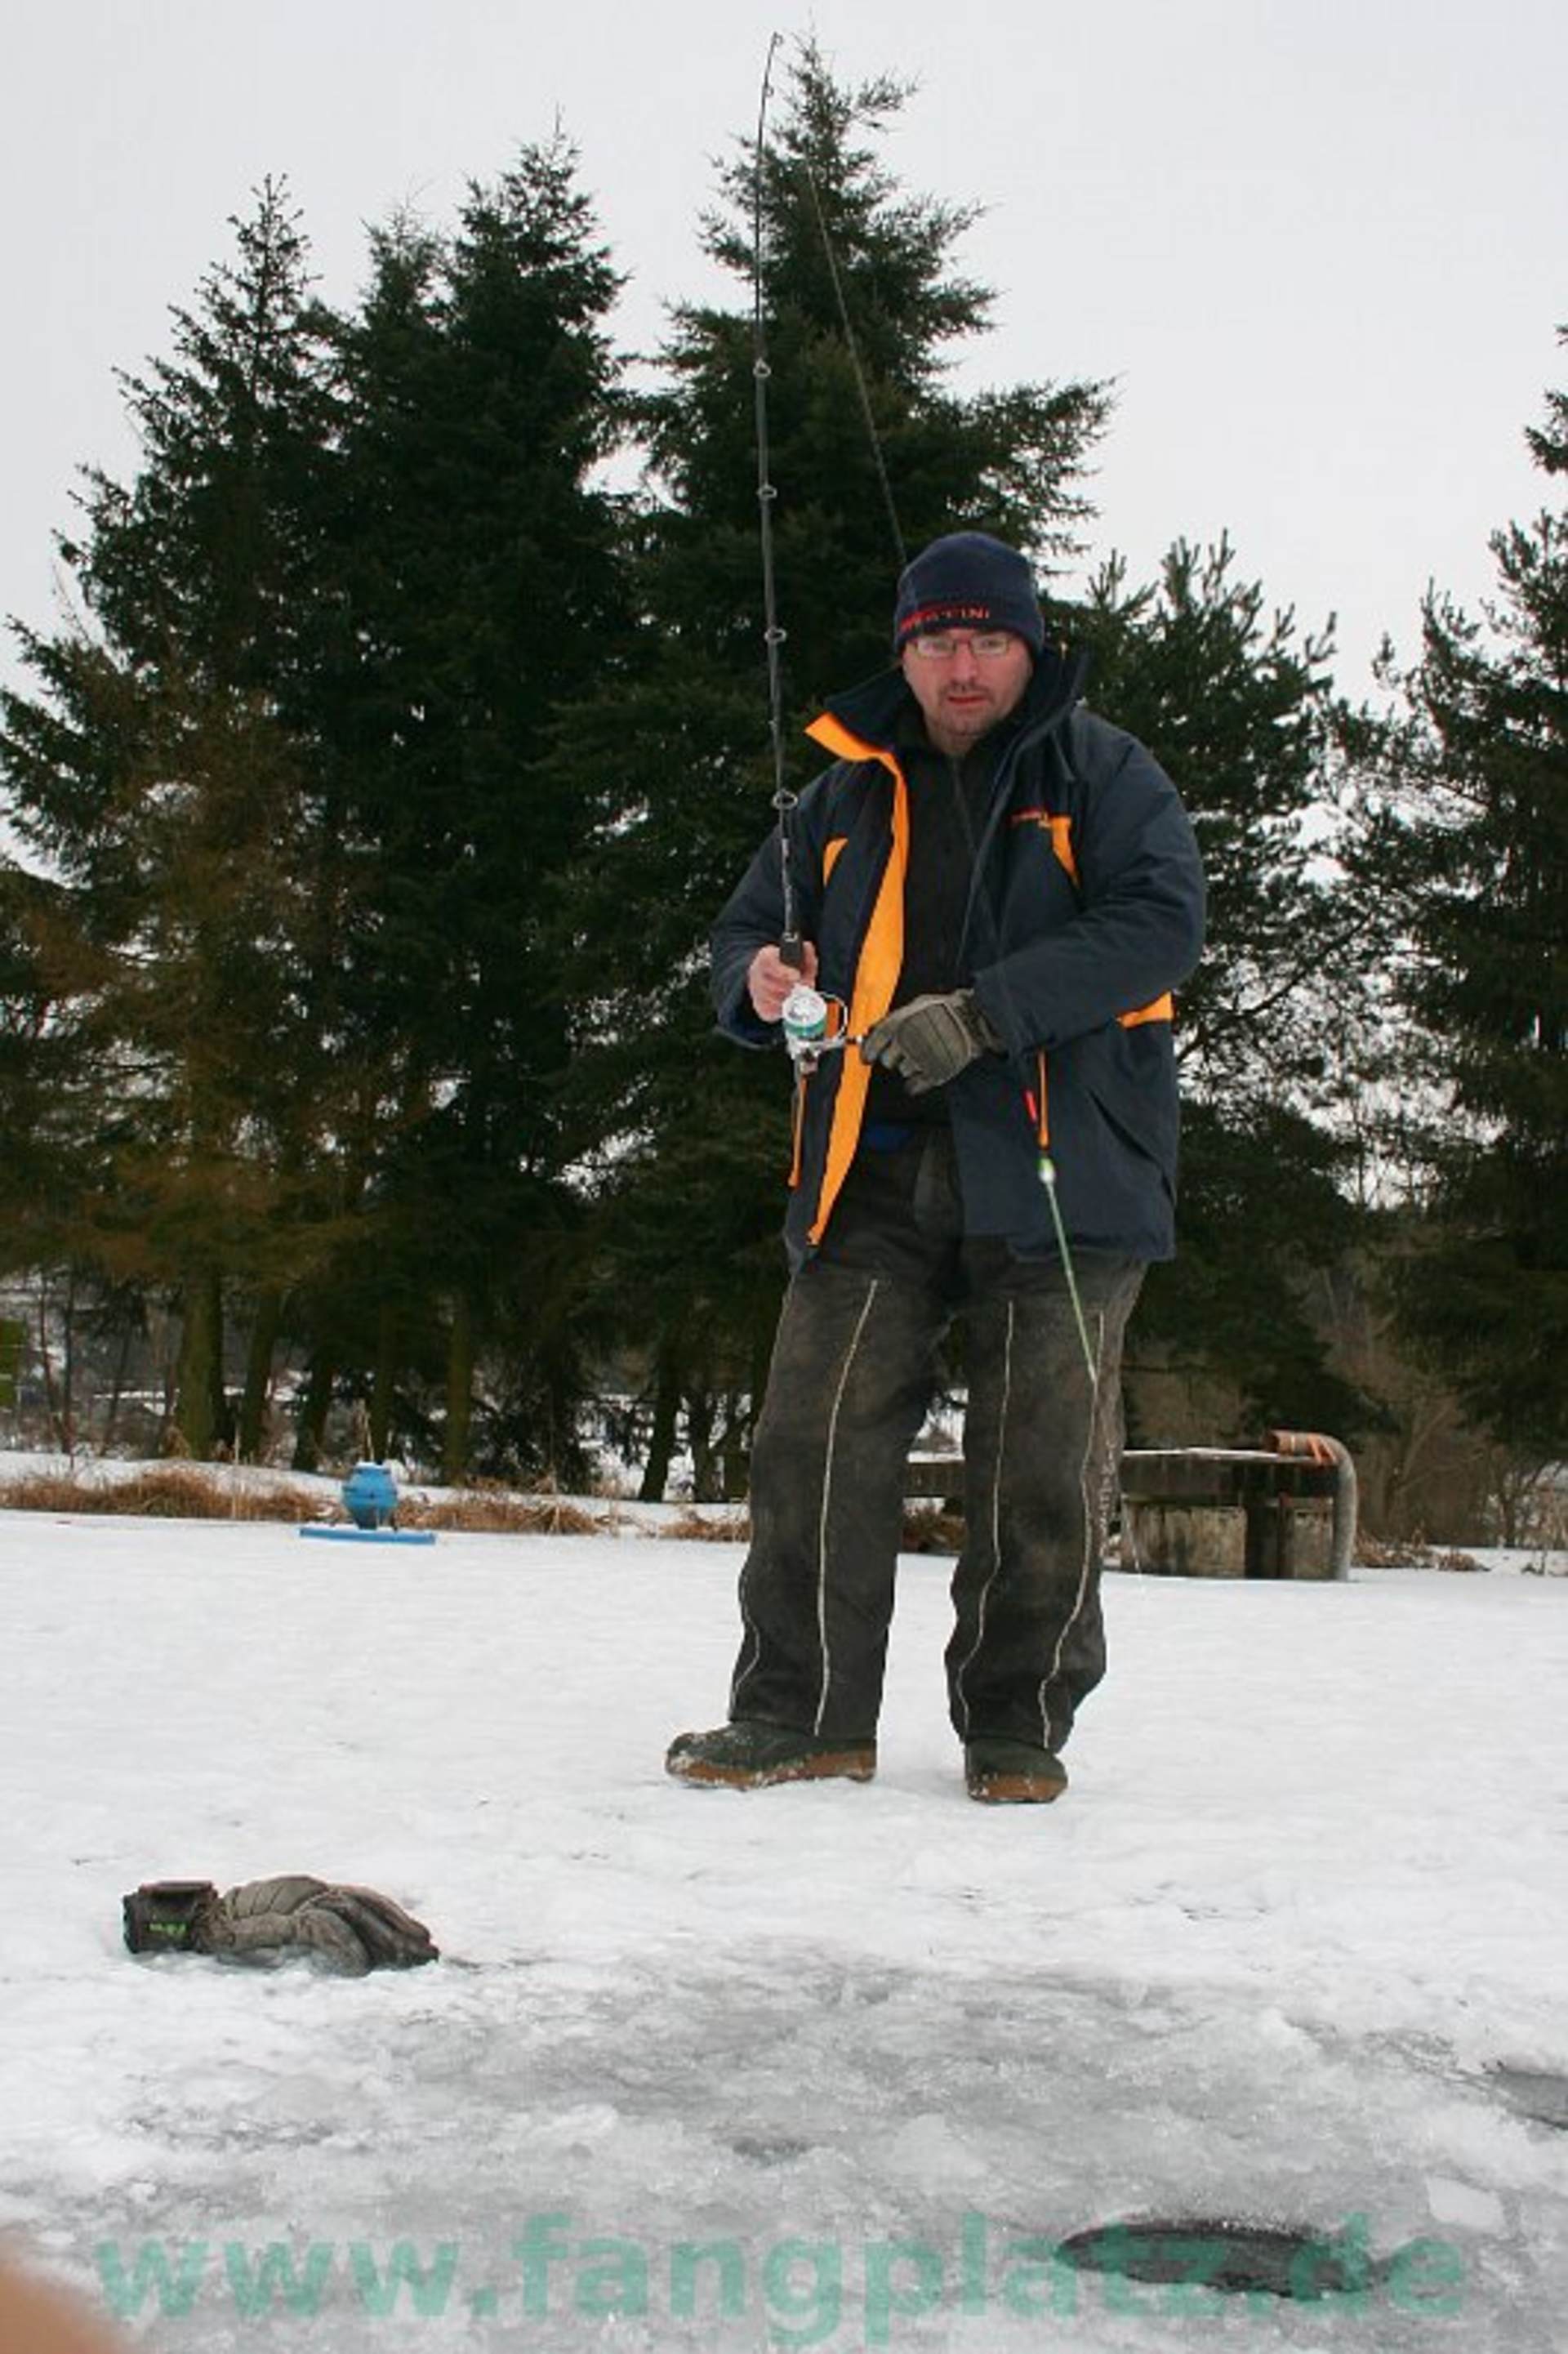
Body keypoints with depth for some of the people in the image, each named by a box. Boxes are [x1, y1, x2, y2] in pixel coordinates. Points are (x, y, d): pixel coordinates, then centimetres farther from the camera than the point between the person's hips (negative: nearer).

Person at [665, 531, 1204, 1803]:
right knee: (817, 1441, -4)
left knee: (1043, 1469, -2)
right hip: (877, 1172, 3)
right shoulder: (847, 796, 18)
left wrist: (983, 1012, -20)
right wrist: (757, 982, -3)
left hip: (1058, 1168, -3)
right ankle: (803, 1713, 6)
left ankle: (1018, 1727, 13)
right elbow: (747, 926, 23)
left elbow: (1159, 922, -9)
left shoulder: (1103, 774, 6)